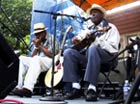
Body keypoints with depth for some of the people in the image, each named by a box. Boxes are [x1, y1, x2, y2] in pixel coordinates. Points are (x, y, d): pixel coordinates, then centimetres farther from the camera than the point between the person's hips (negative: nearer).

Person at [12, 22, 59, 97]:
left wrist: (40, 45, -8)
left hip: (50, 61, -7)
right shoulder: (38, 41, 21)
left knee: (36, 59, -36)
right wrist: (36, 46, -2)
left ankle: (28, 89, -49)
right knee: (21, 59, -9)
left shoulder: (51, 39, 2)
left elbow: (52, 55, -11)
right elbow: (32, 56, 14)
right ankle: (18, 87, -24)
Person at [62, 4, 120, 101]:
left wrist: (96, 39, -20)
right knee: (68, 52, -15)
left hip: (106, 57, -6)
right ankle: (76, 88, -23)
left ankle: (92, 89, -42)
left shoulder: (110, 27, 5)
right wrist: (77, 39, 6)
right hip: (87, 56, 6)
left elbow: (113, 48, -10)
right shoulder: (89, 29, 26)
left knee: (93, 48, -38)